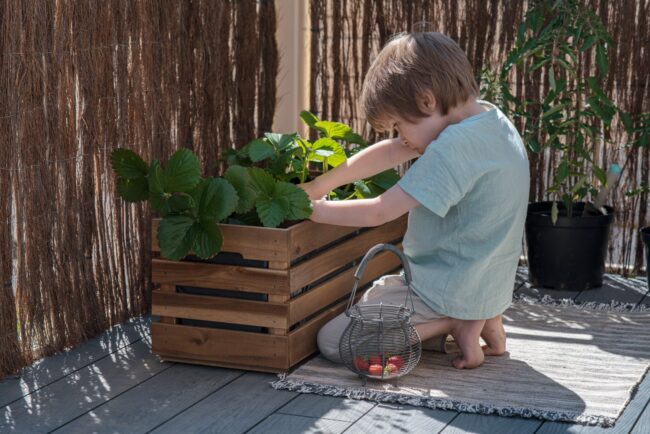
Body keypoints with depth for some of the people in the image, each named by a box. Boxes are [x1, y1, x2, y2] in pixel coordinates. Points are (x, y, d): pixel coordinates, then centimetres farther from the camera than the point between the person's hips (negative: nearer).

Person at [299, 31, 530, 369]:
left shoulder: (454, 147, -26)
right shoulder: (487, 118, 2)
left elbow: (377, 213, -21)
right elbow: (391, 152, 4)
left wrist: (314, 209, -7)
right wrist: (321, 184, 1)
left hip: (450, 293, -10)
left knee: (332, 339, -7)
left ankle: (453, 324, -6)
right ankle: (481, 319, 11)